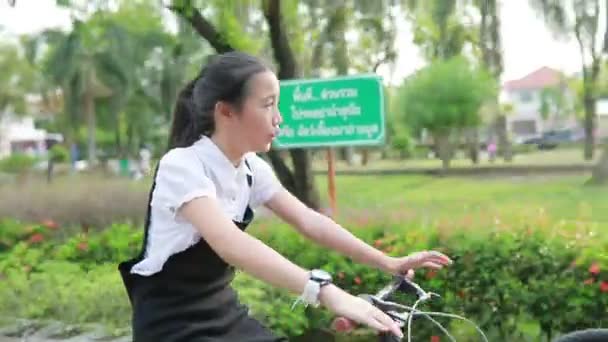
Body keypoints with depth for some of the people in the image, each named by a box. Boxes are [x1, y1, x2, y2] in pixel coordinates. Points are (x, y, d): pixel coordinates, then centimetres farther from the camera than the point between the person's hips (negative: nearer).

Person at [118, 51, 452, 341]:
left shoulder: (251, 168, -1)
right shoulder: (182, 166, -24)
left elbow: (309, 221, -4)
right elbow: (231, 244, -39)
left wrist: (389, 263, -11)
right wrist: (326, 292, -48)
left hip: (224, 312, 7)